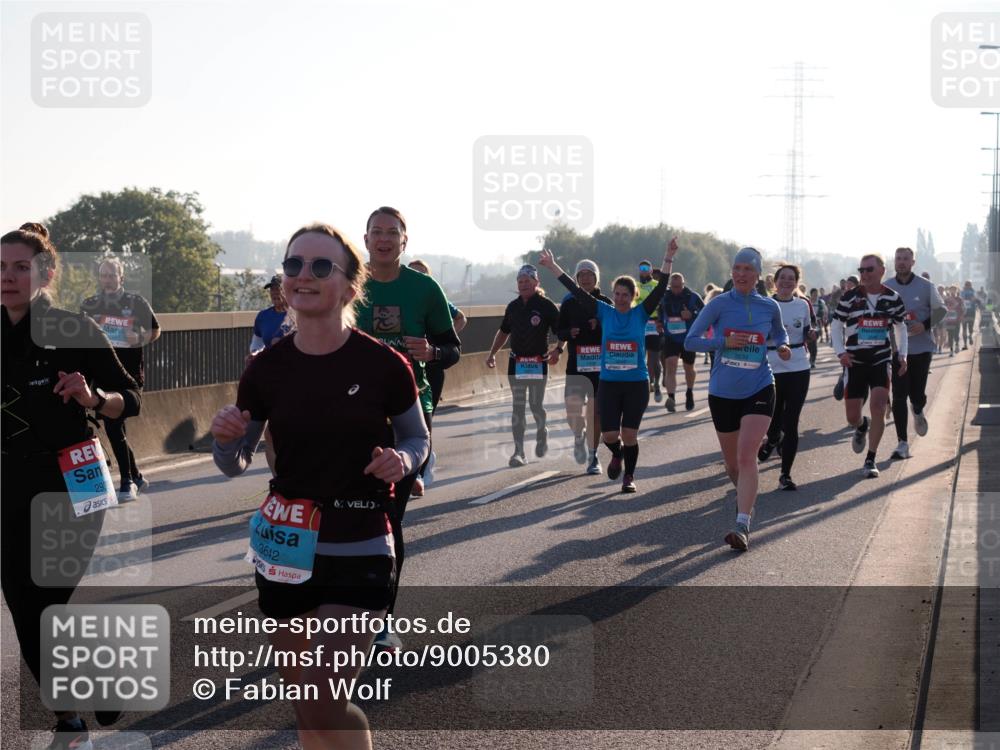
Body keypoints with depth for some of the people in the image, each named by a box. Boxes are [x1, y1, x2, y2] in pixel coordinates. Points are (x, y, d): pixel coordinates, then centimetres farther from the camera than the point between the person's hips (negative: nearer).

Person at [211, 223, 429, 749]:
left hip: (361, 554, -3)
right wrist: (226, 439, -15)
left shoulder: (383, 365, -10)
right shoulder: (266, 369, -2)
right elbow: (235, 465, 7)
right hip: (285, 553, 4)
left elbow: (417, 439, 7)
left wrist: (402, 461, -16)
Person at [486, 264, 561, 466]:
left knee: (535, 404, -1)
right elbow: (503, 331, 23)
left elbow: (561, 332, -4)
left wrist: (558, 350, -21)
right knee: (518, 407, -1)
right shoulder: (513, 306, 10)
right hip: (516, 362, 4)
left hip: (538, 363, -4)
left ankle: (542, 432, 33)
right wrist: (492, 353, 16)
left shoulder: (546, 306, -5)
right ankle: (518, 452, -1)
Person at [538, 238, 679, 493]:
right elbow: (576, 291, 2)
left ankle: (629, 476, 21)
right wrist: (553, 267, -1)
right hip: (608, 383, 1)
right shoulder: (604, 312, 3)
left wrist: (668, 260, -20)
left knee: (629, 435, 1)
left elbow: (660, 288, -9)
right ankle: (617, 455, 33)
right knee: (609, 435, -2)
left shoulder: (641, 314, 0)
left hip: (637, 383, -1)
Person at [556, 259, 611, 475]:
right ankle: (579, 437, 21)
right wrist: (570, 333, -12)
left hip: (600, 363, 0)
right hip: (576, 363, 0)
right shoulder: (569, 303, 5)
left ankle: (593, 456, 14)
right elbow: (559, 331, 9)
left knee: (596, 411, 2)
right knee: (573, 410, -12)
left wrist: (600, 326, -17)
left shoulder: (605, 303, 2)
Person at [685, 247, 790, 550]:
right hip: (722, 392, 1)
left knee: (747, 456, -19)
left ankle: (743, 527, -22)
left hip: (759, 391, -1)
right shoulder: (719, 304, -5)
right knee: (732, 463, 14)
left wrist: (782, 346, -1)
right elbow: (690, 341, -6)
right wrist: (725, 341, -19)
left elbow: (779, 334, 21)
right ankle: (745, 497, 47)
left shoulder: (770, 307, 1)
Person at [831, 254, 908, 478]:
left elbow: (901, 327, 16)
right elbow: (836, 326, 4)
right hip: (855, 361, 0)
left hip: (881, 360, 0)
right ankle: (862, 427, 42)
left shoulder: (892, 298, 2)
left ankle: (870, 460, -6)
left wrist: (902, 354, 6)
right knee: (852, 416, 2)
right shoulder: (850, 297, -3)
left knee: (878, 406, -17)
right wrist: (840, 352, -9)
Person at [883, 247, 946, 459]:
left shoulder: (925, 286, -1)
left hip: (921, 348, -1)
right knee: (898, 397, -5)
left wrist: (925, 325, -11)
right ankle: (903, 443, 0)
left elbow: (940, 310, 6)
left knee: (917, 395, 0)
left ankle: (918, 412, 38)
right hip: (896, 348, 1)